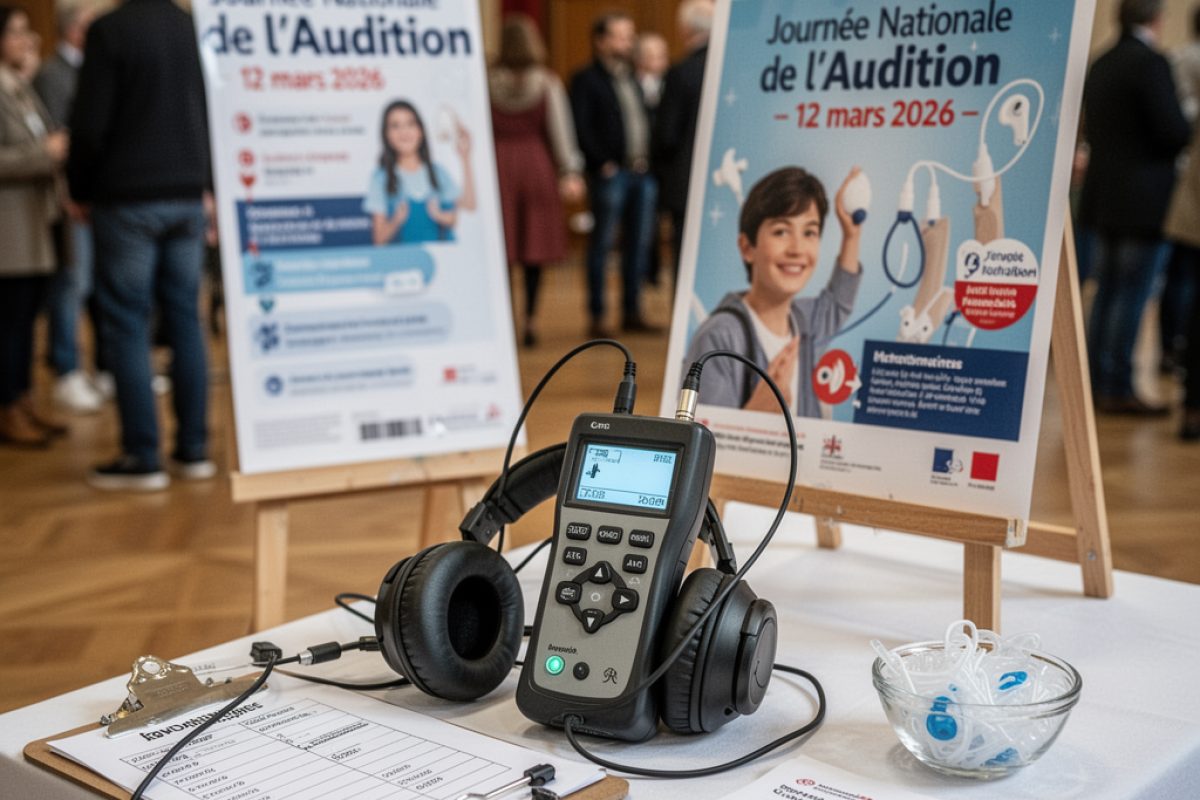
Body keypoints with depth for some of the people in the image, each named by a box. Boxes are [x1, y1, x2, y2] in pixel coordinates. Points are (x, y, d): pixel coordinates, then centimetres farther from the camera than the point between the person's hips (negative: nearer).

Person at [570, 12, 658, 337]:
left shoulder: (633, 78, 18)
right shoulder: (586, 79, -3)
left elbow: (645, 120, 18)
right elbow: (582, 128, -11)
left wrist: (650, 158, 5)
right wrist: (601, 163, -16)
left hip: (642, 172, 7)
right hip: (610, 174, -7)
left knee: (638, 245, 9)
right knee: (602, 244, -1)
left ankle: (632, 312, 18)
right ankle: (596, 317, 4)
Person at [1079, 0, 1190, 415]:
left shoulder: (1100, 66, 11)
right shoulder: (1151, 63, -14)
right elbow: (1173, 132, -18)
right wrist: (1188, 128, 2)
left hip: (1104, 195, 8)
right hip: (1144, 200, -8)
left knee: (1106, 292, 13)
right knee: (1132, 295, -3)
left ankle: (1096, 382, 18)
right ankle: (1118, 389, 0)